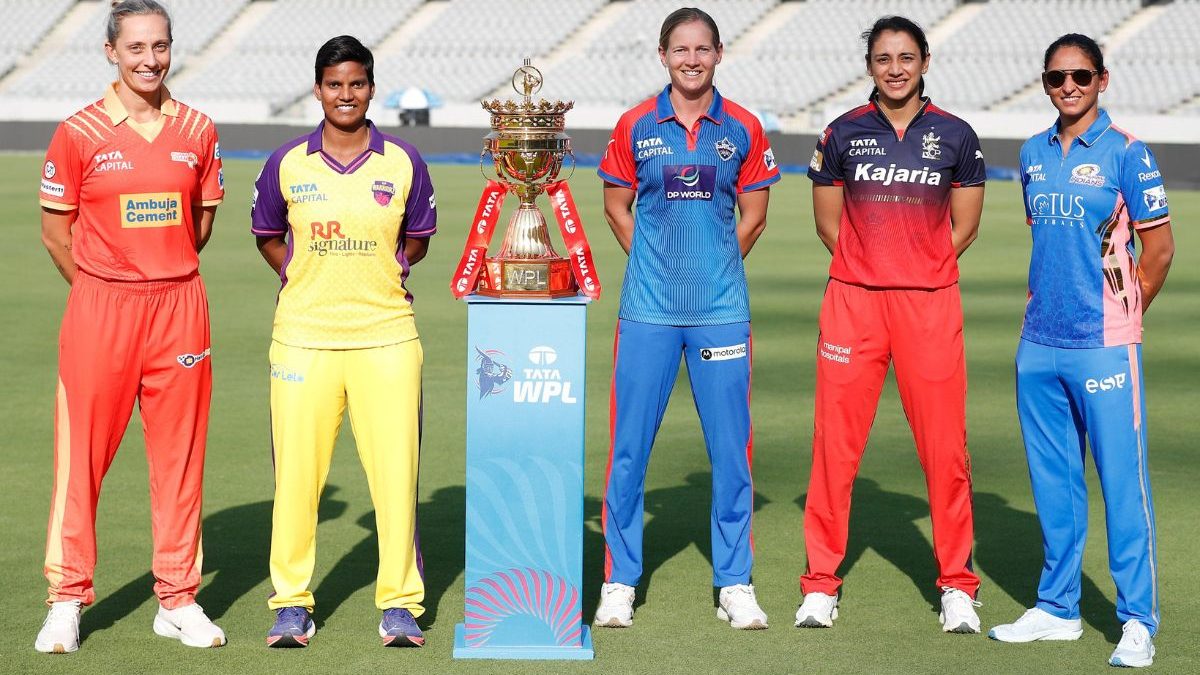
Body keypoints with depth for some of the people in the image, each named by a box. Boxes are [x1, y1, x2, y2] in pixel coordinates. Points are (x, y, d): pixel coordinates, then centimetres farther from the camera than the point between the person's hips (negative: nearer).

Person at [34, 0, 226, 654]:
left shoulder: (198, 130, 5)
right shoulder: (79, 133, -3)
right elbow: (56, 233, 2)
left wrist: (162, 275, 12)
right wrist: (109, 290, 7)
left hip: (180, 306, 3)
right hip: (99, 307, -2)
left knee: (179, 453, 6)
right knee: (81, 453, 0)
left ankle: (177, 600, 15)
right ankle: (67, 600, 10)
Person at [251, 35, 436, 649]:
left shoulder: (403, 163, 3)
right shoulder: (288, 164, 4)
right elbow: (267, 235, 18)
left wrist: (374, 274, 4)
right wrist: (309, 282, 6)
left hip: (386, 337, 0)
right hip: (303, 338, 0)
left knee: (396, 471, -1)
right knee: (297, 470, 1)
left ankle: (399, 603, 10)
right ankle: (292, 602, 13)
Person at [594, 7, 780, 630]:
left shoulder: (742, 129, 4)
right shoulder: (636, 126, 3)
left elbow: (753, 215, 12)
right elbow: (617, 207, 12)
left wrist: (712, 269, 5)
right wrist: (657, 265, 4)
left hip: (721, 310, 0)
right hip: (648, 309, 0)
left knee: (731, 445, 3)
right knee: (630, 444, 1)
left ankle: (735, 584, 13)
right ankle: (619, 582, 12)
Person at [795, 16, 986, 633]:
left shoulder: (955, 136, 5)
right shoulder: (843, 134, 6)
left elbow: (963, 226, 11)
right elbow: (828, 222, 12)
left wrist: (918, 271, 5)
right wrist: (871, 267, 6)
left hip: (930, 305, 0)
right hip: (853, 303, 0)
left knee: (945, 445, -1)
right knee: (836, 441, -1)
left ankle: (956, 586, 11)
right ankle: (821, 583, 10)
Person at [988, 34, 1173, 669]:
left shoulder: (1126, 153, -5)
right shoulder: (1033, 154, 12)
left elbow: (1160, 248, -4)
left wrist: (1119, 316, -1)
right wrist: (1038, 306, 13)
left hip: (1103, 347, -6)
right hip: (1038, 346, 6)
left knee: (1122, 481, -4)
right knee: (1053, 482, 12)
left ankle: (1138, 621, 1)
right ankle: (1057, 607, 23)